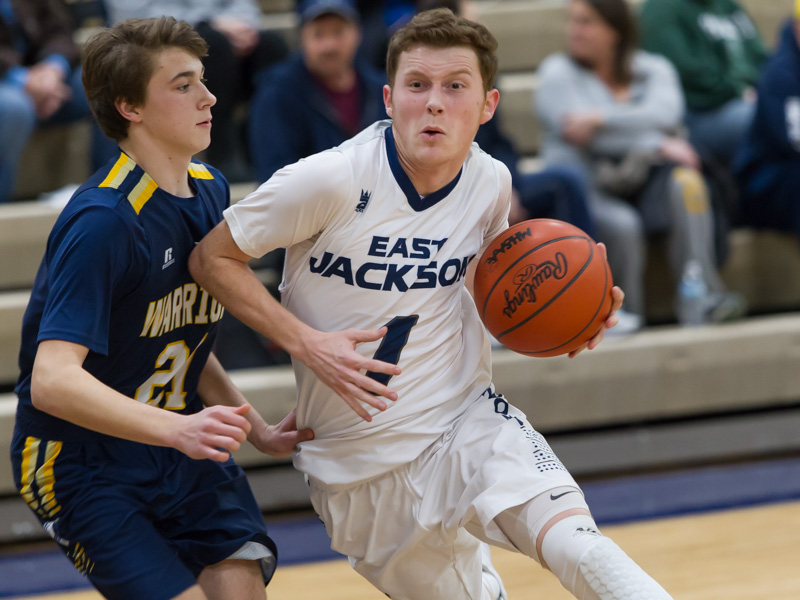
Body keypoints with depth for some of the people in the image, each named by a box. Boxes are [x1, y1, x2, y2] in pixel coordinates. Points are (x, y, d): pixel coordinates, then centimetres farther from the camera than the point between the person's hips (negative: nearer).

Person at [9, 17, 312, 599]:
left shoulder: (210, 190, 5)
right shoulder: (103, 221, -23)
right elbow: (52, 382, -33)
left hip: (183, 448, 7)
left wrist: (258, 430, 12)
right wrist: (177, 430, -44)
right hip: (82, 462, -7)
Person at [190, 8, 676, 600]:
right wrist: (307, 343, -21)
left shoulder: (491, 183, -4)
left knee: (575, 545, -29)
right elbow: (212, 258, -9)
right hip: (360, 461, -1)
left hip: (467, 421, 1)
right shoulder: (331, 181, -19)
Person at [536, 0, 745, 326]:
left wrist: (600, 118, -18)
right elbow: (577, 132, -9)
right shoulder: (557, 72, 7)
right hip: (588, 190, -2)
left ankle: (706, 292, -43)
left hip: (645, 187, 2)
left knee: (685, 180, -31)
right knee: (621, 224, -35)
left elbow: (664, 114, -8)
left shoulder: (653, 69, 14)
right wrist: (658, 146, -14)